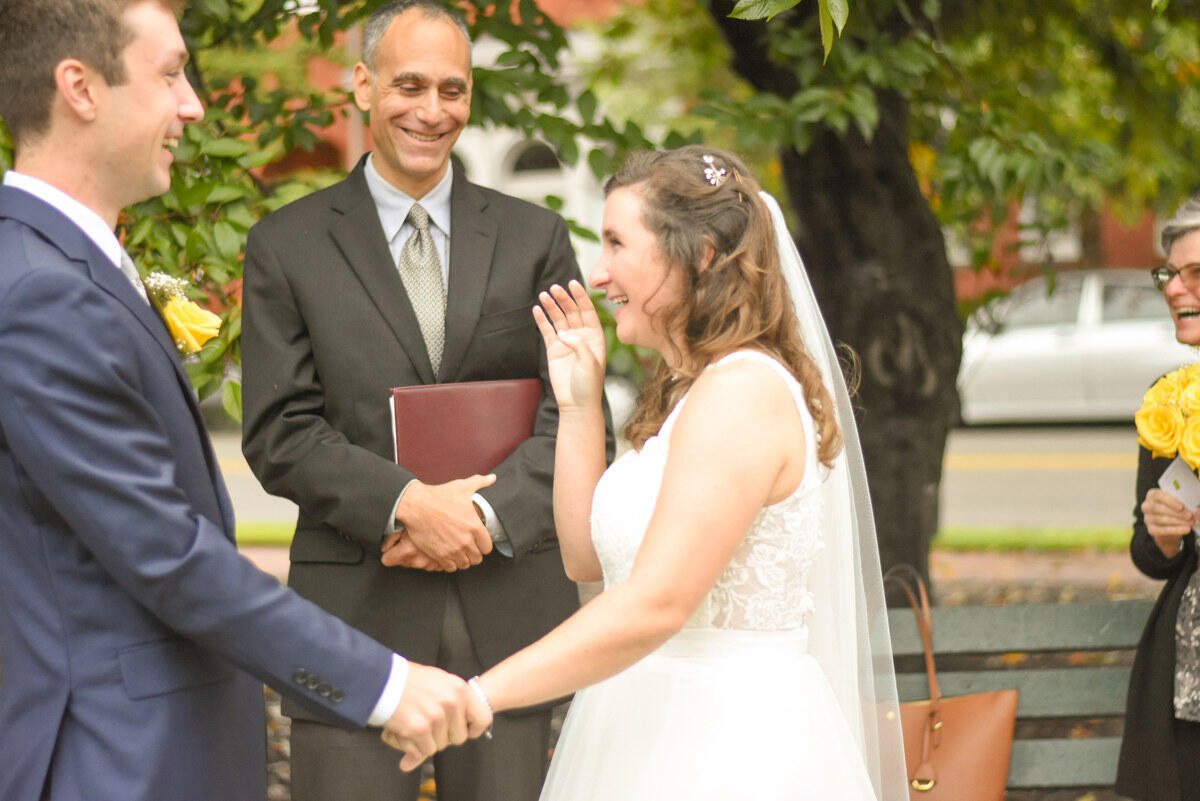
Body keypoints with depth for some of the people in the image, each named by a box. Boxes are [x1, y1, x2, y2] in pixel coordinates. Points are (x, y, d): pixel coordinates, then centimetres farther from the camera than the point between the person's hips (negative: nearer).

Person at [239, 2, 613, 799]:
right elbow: (279, 434, -2)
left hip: (510, 610, 2)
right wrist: (405, 501, -17)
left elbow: (574, 413, 3)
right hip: (355, 611, -2)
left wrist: (490, 514, -13)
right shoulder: (286, 246, 5)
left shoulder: (535, 238, 11)